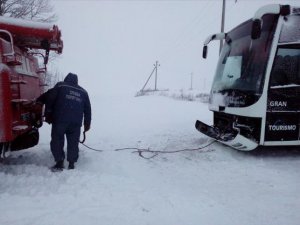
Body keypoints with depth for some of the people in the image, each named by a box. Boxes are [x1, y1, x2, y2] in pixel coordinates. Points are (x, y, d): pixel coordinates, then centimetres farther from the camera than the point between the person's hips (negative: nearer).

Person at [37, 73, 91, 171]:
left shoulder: (60, 86, 9)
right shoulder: (83, 92, 19)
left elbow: (50, 99, 0)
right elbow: (87, 109, 18)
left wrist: (48, 115, 7)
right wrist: (87, 124, 23)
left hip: (60, 120, -3)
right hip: (76, 122, 3)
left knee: (57, 141, 7)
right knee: (73, 143, 11)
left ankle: (59, 163, 5)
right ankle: (71, 164, 14)